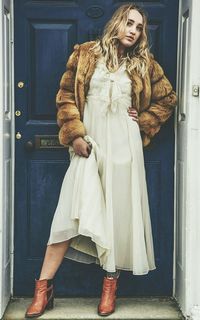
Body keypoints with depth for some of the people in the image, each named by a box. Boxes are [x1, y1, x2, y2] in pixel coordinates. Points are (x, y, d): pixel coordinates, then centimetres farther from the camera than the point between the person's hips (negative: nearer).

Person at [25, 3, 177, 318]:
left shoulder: (144, 63, 9)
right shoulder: (86, 54, 6)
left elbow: (168, 98, 18)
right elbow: (65, 95, 4)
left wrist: (143, 122, 7)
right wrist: (75, 135, -5)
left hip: (123, 144, 1)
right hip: (88, 143, -1)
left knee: (119, 211, 2)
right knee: (72, 212, -6)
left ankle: (111, 284, 17)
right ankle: (44, 288, 1)